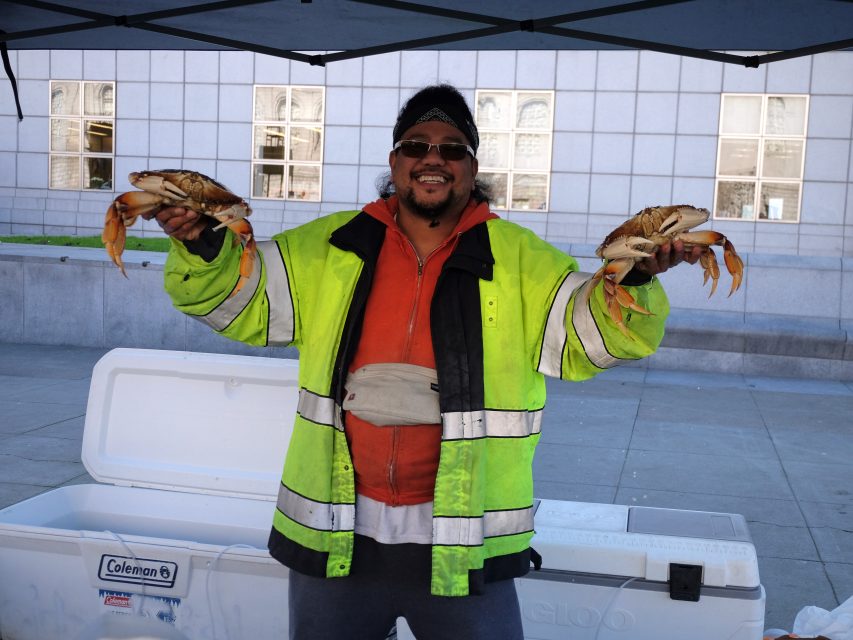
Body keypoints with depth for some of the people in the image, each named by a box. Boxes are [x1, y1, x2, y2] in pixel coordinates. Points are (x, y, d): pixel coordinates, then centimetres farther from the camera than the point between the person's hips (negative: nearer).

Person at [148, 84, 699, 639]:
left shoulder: (520, 260, -1)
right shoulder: (328, 249, 3)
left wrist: (634, 281, -26)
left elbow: (591, 333, -6)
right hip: (333, 537, 2)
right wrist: (202, 246, -15)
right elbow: (236, 297, 4)